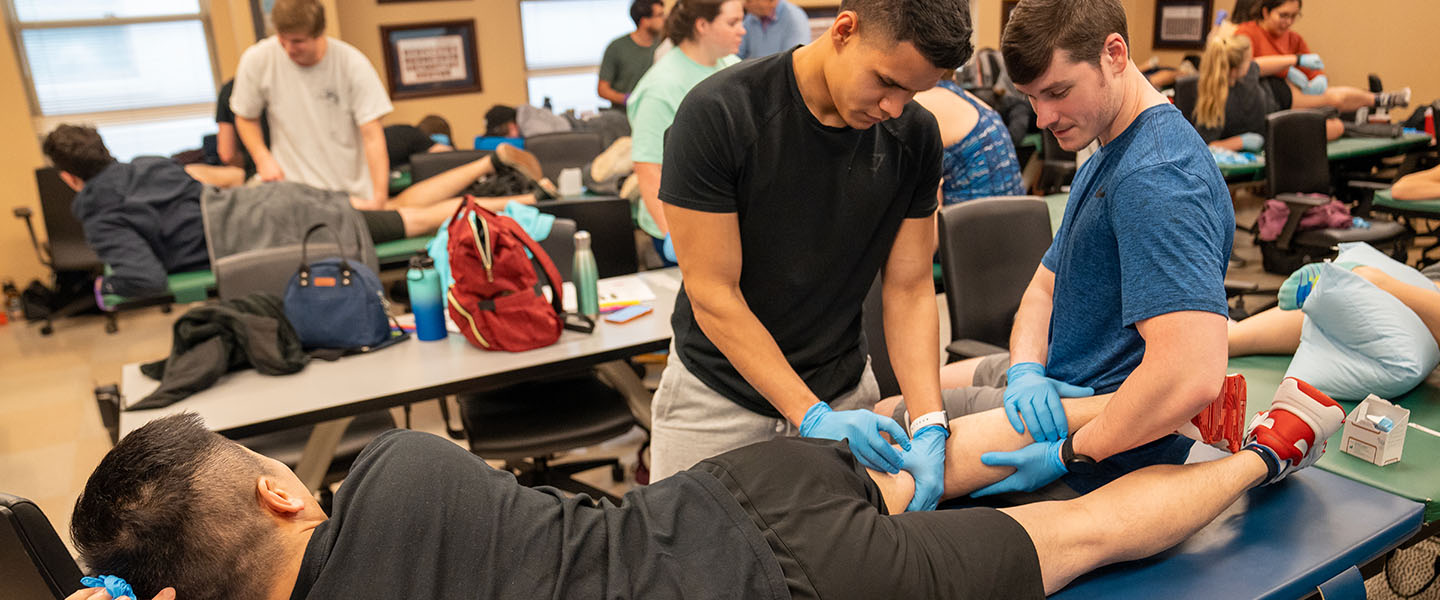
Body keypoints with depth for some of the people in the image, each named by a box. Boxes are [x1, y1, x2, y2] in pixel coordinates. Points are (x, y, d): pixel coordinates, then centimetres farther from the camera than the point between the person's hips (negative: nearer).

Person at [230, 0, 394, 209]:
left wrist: (380, 198, -22)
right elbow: (246, 117, 11)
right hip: (293, 191, 1)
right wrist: (263, 159, -7)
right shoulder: (256, 61, -6)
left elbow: (372, 136, -14)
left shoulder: (353, 64, -12)